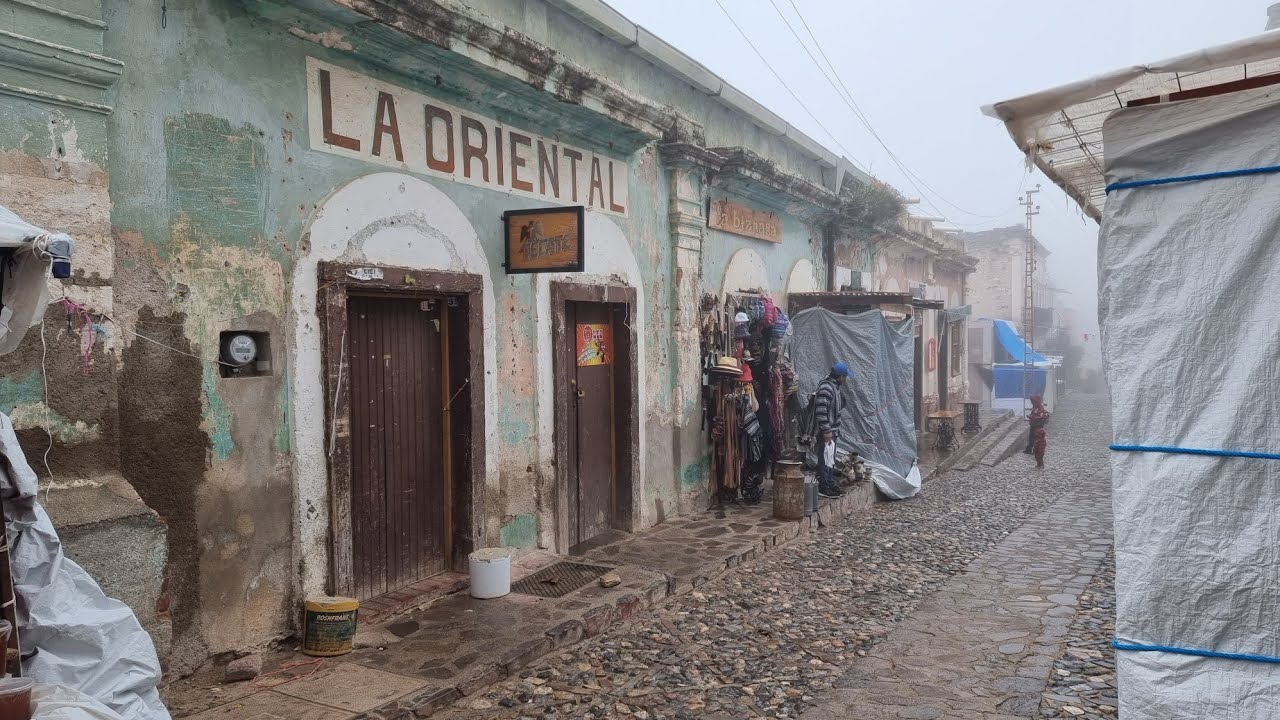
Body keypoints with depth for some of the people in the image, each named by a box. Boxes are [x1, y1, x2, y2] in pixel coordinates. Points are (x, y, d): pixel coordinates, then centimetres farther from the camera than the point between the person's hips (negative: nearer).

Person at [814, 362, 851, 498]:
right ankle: (824, 488, 1)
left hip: (832, 430, 11)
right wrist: (826, 430, -24)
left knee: (830, 460, 17)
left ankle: (830, 485, 26)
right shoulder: (826, 388, -21)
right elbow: (821, 410, -26)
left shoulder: (834, 386, 13)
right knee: (826, 459, -5)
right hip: (827, 431, -11)